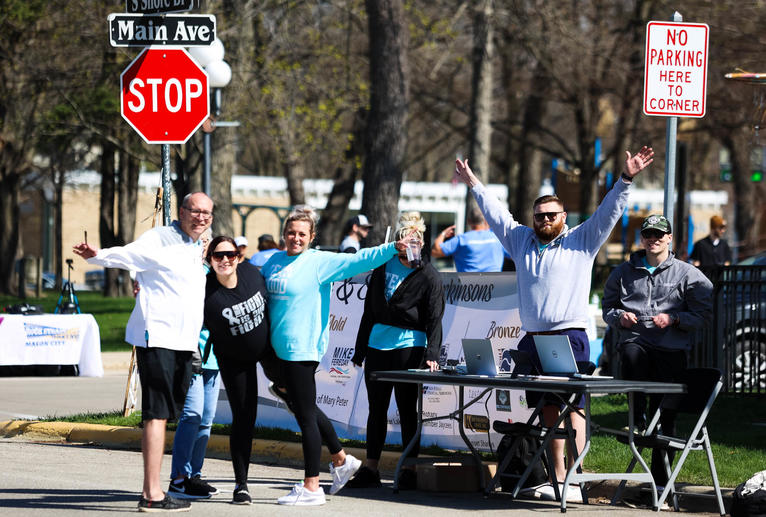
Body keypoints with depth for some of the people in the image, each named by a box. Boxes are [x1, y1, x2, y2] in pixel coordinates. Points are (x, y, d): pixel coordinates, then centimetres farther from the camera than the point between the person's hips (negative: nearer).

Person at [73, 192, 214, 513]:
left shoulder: (198, 249, 18)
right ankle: (152, 494, -13)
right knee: (157, 413, -11)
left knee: (164, 414, 10)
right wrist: (96, 256, -38)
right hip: (157, 338, -9)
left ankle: (152, 492, 13)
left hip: (184, 342, 9)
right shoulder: (160, 239, -8)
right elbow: (127, 255, -23)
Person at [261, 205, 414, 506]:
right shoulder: (274, 262, 13)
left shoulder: (319, 262, -6)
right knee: (303, 412, 13)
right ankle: (341, 462, 27)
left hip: (303, 349, -7)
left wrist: (392, 249, -25)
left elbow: (357, 261, -15)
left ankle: (311, 488, -2)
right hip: (281, 349, 7)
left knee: (306, 415, -5)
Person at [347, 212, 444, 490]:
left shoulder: (428, 276, -5)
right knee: (376, 408, 9)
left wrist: (431, 355, -21)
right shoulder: (384, 265, 10)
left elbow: (434, 319, -10)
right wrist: (360, 347, 15)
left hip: (408, 346, -5)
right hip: (377, 344, 5)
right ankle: (370, 469, 13)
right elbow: (370, 309, 16)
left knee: (407, 409, -1)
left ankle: (409, 470, 5)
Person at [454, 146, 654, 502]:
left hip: (569, 338, -5)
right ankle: (557, 479, 8)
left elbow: (608, 212, -1)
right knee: (548, 410, 5)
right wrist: (473, 185, 29)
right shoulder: (521, 240, 18)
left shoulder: (582, 241, 6)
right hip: (533, 338, 5)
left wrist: (626, 180, -11)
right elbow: (496, 213, 26)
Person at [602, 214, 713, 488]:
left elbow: (703, 313, 5)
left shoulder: (687, 274, 10)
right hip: (634, 340, 1)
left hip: (671, 346, -1)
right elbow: (607, 307, 23)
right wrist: (619, 317, 1)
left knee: (665, 413, -4)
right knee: (632, 355, -39)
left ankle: (660, 480, 2)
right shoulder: (623, 272, 19)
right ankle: (638, 421, -28)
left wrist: (673, 319, -11)